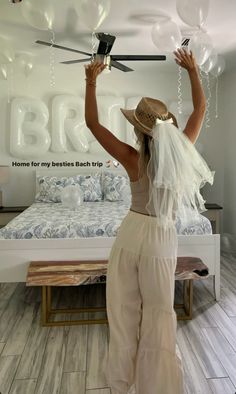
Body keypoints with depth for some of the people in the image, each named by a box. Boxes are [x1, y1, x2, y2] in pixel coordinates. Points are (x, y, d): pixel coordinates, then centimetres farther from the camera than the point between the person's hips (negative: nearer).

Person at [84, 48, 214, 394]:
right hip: (162, 239, 1)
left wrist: (91, 82, 1)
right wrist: (193, 71, 17)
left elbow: (93, 123, -7)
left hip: (131, 234, -1)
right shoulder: (181, 151, -8)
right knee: (159, 313, 14)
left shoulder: (133, 159, -13)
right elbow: (200, 109, 8)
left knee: (124, 311, 15)